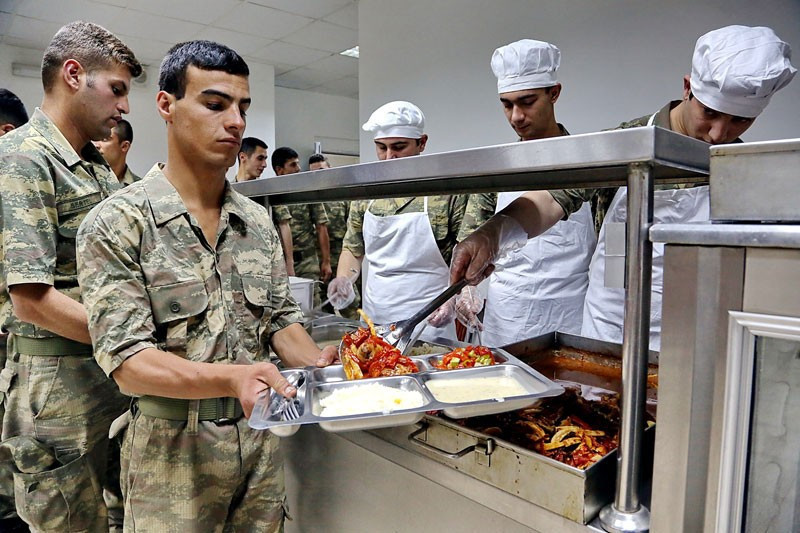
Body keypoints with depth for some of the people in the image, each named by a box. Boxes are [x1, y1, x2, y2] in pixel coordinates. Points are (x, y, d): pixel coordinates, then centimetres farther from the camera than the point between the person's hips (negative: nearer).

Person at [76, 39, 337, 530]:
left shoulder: (259, 221, 4)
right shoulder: (115, 225, -12)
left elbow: (281, 319, 7)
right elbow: (126, 362, -18)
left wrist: (319, 363, -12)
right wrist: (231, 377, -33)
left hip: (262, 441, 5)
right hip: (173, 452, -4)